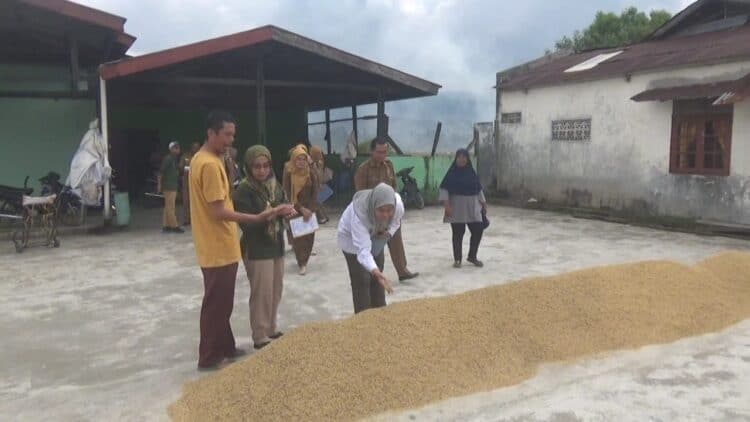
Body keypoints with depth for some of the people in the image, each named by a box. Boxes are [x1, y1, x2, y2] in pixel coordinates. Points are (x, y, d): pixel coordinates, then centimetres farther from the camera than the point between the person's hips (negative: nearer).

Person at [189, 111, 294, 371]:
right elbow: (218, 211, -24)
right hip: (219, 248, -10)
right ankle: (209, 358, 14)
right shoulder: (210, 164, -21)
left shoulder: (202, 159, 12)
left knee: (221, 302, 19)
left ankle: (225, 347, 31)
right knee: (216, 303, 2)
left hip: (217, 245, 10)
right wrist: (256, 218, -24)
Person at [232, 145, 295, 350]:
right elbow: (247, 223, -20)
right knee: (262, 294, -1)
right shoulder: (243, 191, -15)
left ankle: (271, 330, 32)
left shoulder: (275, 185, 4)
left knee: (276, 291, 15)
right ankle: (260, 338, 13)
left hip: (276, 245, 7)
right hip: (256, 249, -7)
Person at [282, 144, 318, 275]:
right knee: (297, 237, -4)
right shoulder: (288, 175, -6)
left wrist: (310, 210, -14)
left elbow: (315, 194, -1)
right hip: (294, 211, -2)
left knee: (309, 237, 3)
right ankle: (302, 263, 3)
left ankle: (303, 260, 19)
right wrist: (301, 208, -18)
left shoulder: (311, 175, 0)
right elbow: (288, 195, -10)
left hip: (309, 210, 2)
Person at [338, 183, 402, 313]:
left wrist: (389, 232, -24)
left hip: (376, 237, 5)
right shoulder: (359, 213, -45)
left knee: (377, 278, 12)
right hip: (351, 238, -5)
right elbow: (363, 249, -50)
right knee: (361, 280, -9)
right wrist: (375, 271, -64)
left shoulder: (398, 204, -32)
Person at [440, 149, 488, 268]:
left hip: (472, 206, 4)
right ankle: (457, 259, 13)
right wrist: (447, 205, -17)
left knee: (478, 231, 1)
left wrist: (483, 204, 15)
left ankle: (472, 256, 19)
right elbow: (444, 189, -8)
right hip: (457, 207, -4)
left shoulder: (472, 173, 8)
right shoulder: (452, 173, -4)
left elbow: (479, 189, 15)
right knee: (458, 233, 0)